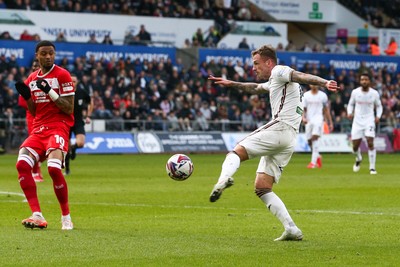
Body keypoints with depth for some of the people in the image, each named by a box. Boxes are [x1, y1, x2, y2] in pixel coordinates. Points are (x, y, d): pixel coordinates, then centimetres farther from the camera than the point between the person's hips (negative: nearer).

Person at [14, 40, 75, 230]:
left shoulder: (62, 75, -3)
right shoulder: (32, 78, 15)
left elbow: (69, 109, -8)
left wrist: (50, 91, -18)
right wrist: (27, 97, 1)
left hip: (58, 127, -6)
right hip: (38, 128, 6)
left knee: (54, 168, -28)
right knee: (22, 164, -17)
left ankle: (66, 217, -10)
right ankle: (37, 216, -16)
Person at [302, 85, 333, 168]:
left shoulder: (323, 95, 5)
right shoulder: (306, 95, 6)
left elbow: (326, 110, 11)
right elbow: (303, 109, 7)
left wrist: (330, 123, 12)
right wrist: (303, 118, -12)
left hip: (318, 119, -3)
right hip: (308, 120, 3)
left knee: (315, 137, -22)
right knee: (309, 141, 5)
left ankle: (313, 162, -25)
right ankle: (318, 157, 32)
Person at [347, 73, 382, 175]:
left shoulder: (374, 93, -3)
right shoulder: (355, 92, -2)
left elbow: (379, 106, 11)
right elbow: (350, 104, 12)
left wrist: (378, 116, -6)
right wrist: (349, 112, -8)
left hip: (369, 120, -2)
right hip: (357, 120, 2)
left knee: (370, 143, -17)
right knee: (355, 146, 2)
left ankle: (372, 167, -8)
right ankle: (358, 159, 37)